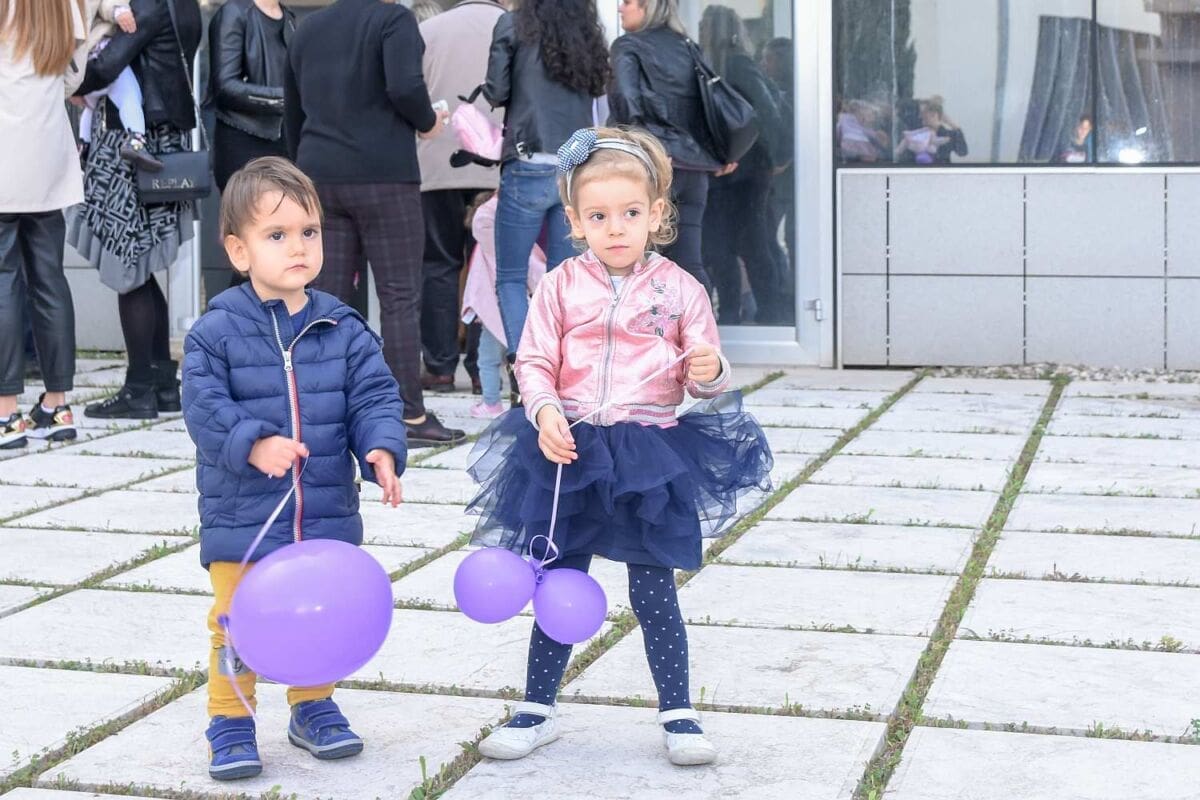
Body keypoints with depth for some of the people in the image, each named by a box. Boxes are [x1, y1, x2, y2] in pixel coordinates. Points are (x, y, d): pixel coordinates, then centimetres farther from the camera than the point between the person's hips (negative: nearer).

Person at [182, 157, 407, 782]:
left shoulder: (343, 329, 0)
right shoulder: (216, 332, -8)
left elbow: (374, 396, -2)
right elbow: (204, 406, -13)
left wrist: (382, 450, -20)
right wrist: (253, 445, -29)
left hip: (327, 514, 3)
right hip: (242, 514, -3)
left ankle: (313, 707, 34)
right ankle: (230, 721, 18)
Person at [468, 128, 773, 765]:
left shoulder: (678, 289, -2)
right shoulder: (560, 287, 0)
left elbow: (704, 377, 3)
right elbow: (534, 363, 0)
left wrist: (711, 373, -21)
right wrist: (544, 412, -18)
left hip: (649, 453, -1)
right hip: (569, 450, 2)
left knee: (653, 591, 4)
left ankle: (677, 714, 18)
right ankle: (537, 711, 25)